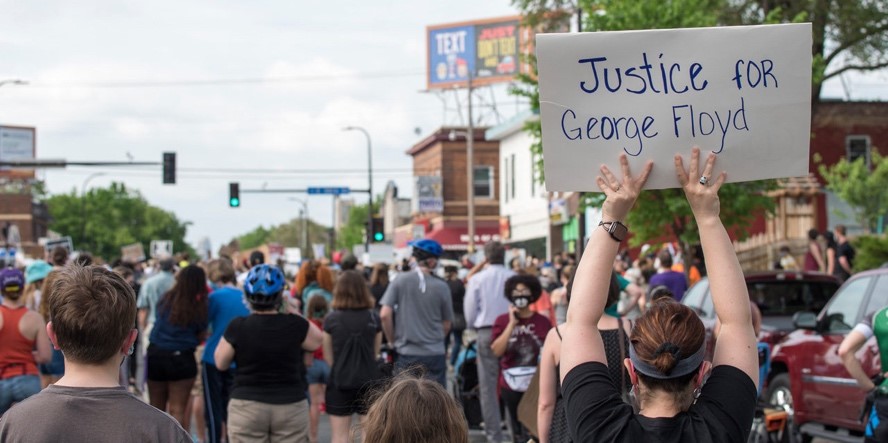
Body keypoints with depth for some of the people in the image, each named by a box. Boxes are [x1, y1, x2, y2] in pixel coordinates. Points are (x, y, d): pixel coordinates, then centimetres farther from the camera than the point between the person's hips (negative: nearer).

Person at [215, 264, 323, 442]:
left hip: (247, 407, -1)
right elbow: (317, 340, 12)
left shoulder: (237, 327, -10)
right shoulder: (296, 325, -9)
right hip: (291, 407, 1)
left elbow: (221, 363, 3)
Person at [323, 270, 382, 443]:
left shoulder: (332, 319, -8)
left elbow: (328, 356, 0)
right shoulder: (374, 318, -3)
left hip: (340, 382, -1)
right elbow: (375, 353, 7)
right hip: (368, 381, 1)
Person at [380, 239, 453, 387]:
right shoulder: (441, 287, -4)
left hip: (407, 354, 0)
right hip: (435, 353, 1)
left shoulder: (400, 280, -6)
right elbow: (447, 324, 5)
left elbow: (385, 315, -10)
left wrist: (392, 339, 5)